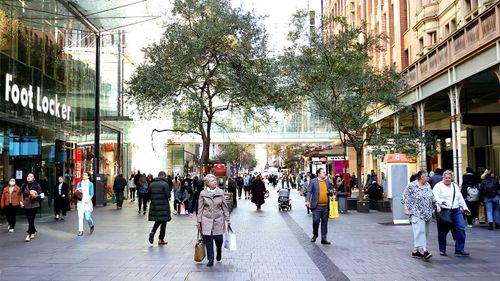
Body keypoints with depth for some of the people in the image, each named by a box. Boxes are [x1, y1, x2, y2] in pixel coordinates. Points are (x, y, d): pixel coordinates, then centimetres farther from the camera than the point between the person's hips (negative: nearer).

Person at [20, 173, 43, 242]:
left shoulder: (37, 185, -4)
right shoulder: (24, 185, 6)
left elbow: (41, 195, 0)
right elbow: (22, 194, 16)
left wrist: (36, 196, -18)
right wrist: (21, 202, 4)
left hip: (34, 205, -4)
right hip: (26, 205, 4)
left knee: (31, 219, -10)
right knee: (29, 220, 10)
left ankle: (29, 235, -8)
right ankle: (33, 232, 28)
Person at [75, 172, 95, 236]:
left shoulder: (90, 184, 5)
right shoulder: (79, 184, 13)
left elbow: (92, 193, 1)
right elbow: (76, 191, 8)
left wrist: (89, 198, -16)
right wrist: (77, 190, -14)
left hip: (87, 202, -2)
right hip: (80, 201, 2)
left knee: (88, 217, -4)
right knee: (80, 216, -6)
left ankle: (92, 226, 25)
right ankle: (80, 231, 0)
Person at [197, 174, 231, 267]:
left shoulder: (220, 192, 0)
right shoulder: (203, 193, -3)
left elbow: (224, 207, 6)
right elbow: (200, 208, 3)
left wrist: (227, 220, 6)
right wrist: (198, 221, 2)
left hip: (218, 220, 1)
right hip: (207, 220, -1)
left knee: (219, 239, 2)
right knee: (208, 240, 0)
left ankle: (219, 252, 34)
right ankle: (210, 260, 14)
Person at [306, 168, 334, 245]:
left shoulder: (328, 181, 12)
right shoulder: (313, 181, 0)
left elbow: (332, 189, 23)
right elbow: (309, 191, -4)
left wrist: (331, 192, -1)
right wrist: (307, 201, -16)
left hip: (326, 206, 4)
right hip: (317, 206, -4)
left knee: (324, 222, 6)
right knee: (316, 221, -6)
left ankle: (324, 239, 13)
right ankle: (315, 235, 20)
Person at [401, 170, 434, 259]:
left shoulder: (428, 185, 12)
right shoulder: (411, 186, -7)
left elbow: (432, 198, 21)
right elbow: (405, 198, -7)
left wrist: (434, 208, 17)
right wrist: (406, 209, -14)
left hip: (427, 214, 7)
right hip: (417, 213, -7)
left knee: (425, 232, 7)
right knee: (419, 231, -16)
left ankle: (416, 250, 15)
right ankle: (423, 250, -22)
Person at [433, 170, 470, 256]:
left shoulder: (455, 186, 18)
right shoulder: (438, 186, -2)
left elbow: (460, 198, 27)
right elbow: (435, 198, -16)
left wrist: (465, 208, 24)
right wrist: (441, 202, -34)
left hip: (456, 211, 5)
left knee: (461, 228, -7)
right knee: (442, 232, 2)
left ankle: (459, 250, -1)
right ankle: (442, 249, 18)